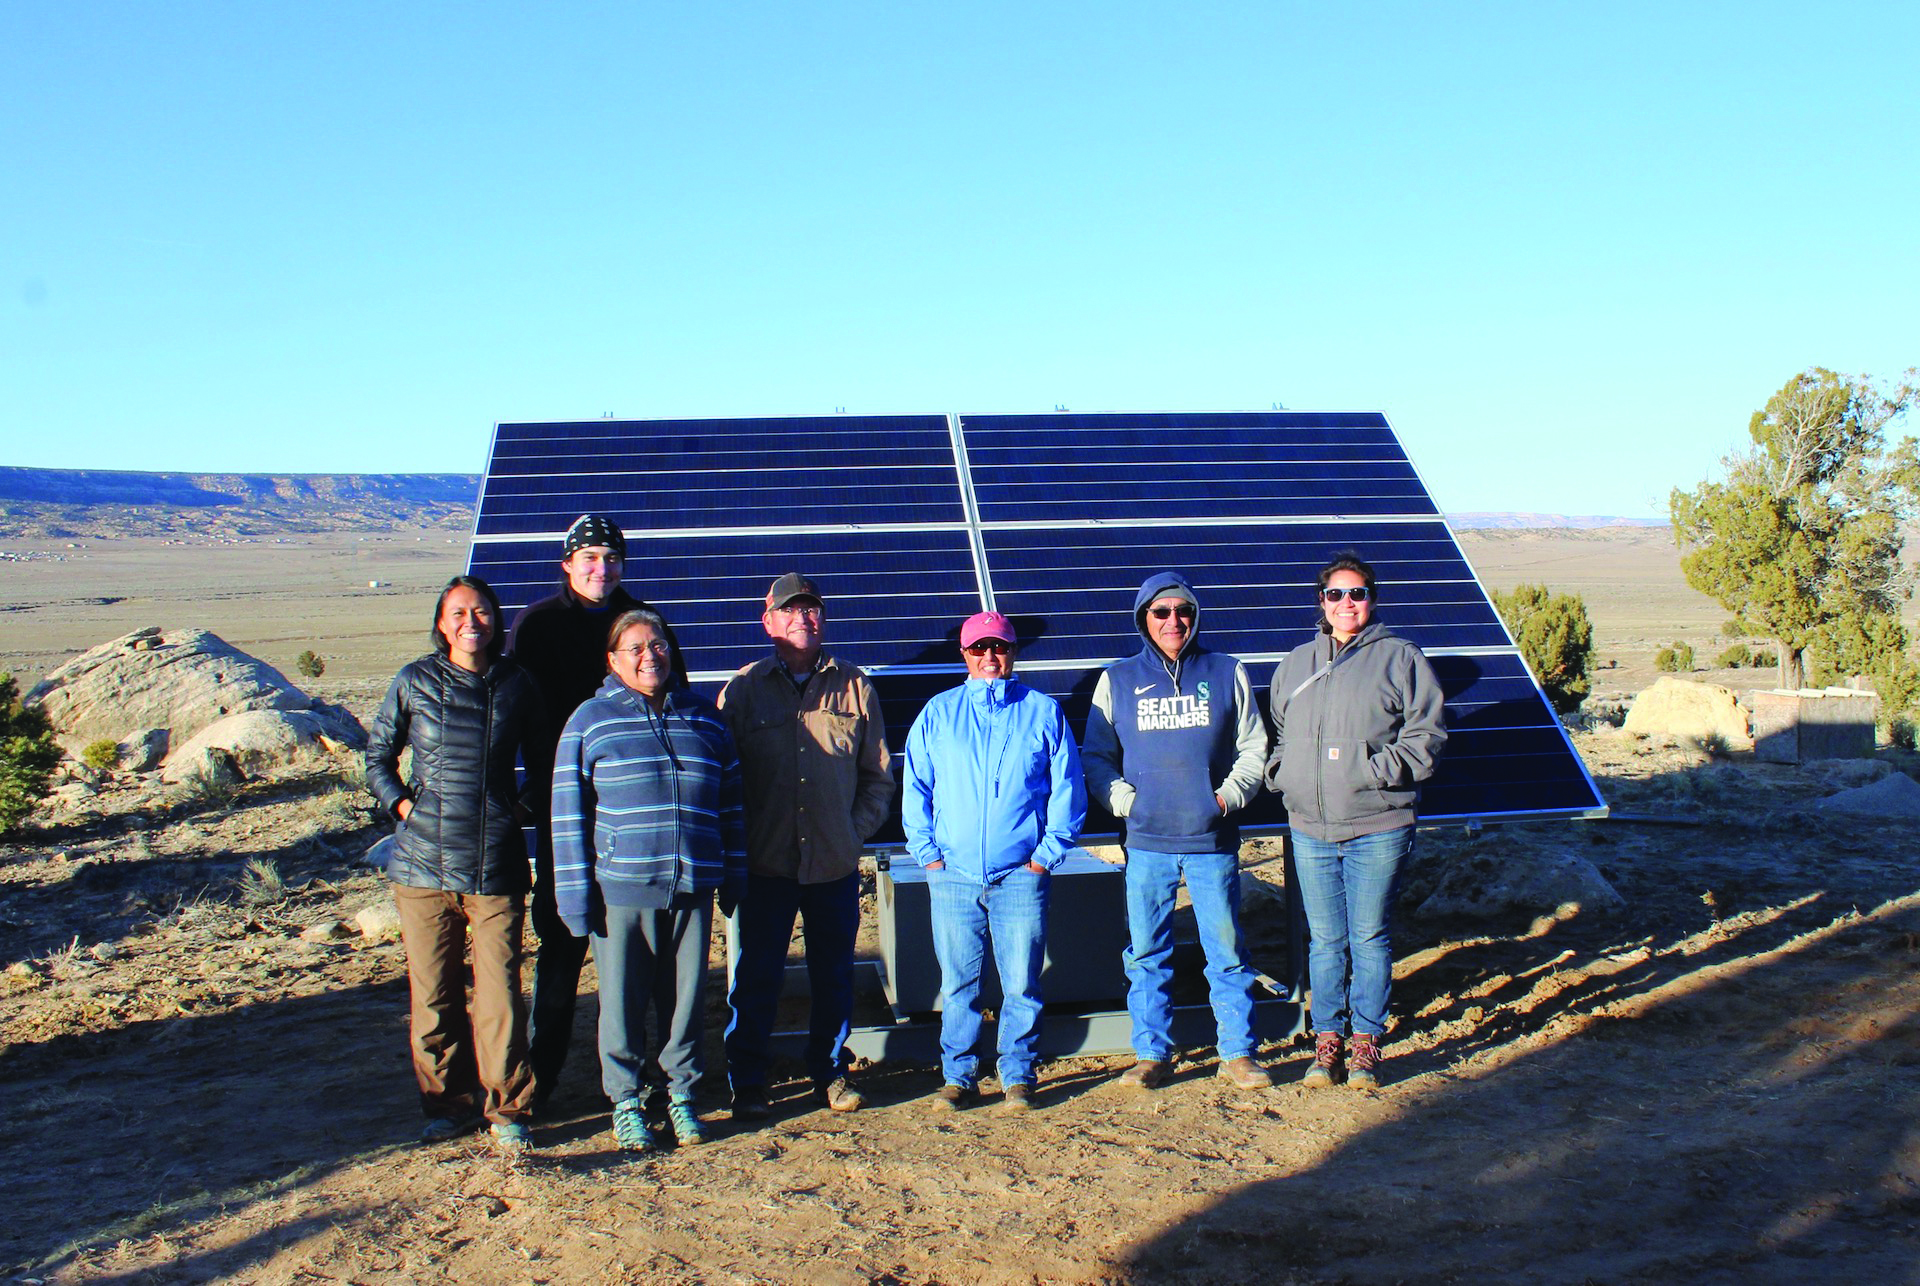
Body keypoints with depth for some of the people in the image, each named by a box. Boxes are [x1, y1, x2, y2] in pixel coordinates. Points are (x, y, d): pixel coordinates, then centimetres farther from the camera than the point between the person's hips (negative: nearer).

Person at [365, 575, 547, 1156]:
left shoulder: (517, 684, 4)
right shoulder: (415, 682, 4)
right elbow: (378, 754, 14)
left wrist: (523, 804, 5)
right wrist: (402, 804, 1)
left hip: (496, 867, -1)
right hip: (423, 865, 1)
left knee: (500, 992, -2)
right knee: (433, 993, 8)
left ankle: (507, 1108, 10)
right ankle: (450, 1101, 23)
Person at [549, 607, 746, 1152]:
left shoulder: (705, 718, 10)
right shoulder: (591, 720, 2)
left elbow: (731, 803, 14)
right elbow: (569, 812, 0)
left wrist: (734, 878, 11)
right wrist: (575, 893, -5)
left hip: (692, 887, 2)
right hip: (622, 888, -2)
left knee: (687, 995, 9)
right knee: (623, 1000, 6)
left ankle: (681, 1094, 26)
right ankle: (626, 1102, 22)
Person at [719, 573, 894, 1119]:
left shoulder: (854, 687, 6)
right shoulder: (743, 689, 2)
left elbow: (878, 776, 10)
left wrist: (856, 829, -1)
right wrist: (735, 846, -4)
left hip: (836, 863, 2)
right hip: (766, 864, -1)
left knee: (834, 974, 11)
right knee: (756, 976, 3)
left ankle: (831, 1072, 26)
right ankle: (747, 1082, 15)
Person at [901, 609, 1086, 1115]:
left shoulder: (1043, 711, 8)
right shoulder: (938, 713, 11)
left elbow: (1068, 788, 6)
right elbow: (915, 787, 11)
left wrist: (1048, 852, -2)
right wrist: (927, 851, 2)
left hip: (1021, 875, -1)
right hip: (953, 875, 1)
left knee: (1022, 983, 1)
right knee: (958, 983, 4)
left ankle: (1018, 1076, 13)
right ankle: (958, 1076, 15)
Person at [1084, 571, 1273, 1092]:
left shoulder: (1227, 673, 8)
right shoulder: (1117, 680, 8)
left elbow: (1254, 748, 12)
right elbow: (1096, 757, 12)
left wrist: (1228, 795, -3)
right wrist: (1123, 799, -4)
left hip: (1213, 840, 0)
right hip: (1146, 842, 1)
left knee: (1226, 950, 3)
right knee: (1146, 954, 5)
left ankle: (1238, 1053, 14)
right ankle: (1152, 1054, 16)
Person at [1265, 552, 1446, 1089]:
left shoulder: (1399, 657, 2)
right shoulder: (1295, 663, 15)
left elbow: (1427, 732, -2)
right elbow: (1278, 734, 24)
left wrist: (1382, 768, -15)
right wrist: (1280, 772, 5)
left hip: (1378, 829, -3)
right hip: (1311, 830, 4)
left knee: (1370, 938, 2)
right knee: (1324, 939, 9)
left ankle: (1366, 1042, 13)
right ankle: (1327, 1038, 18)